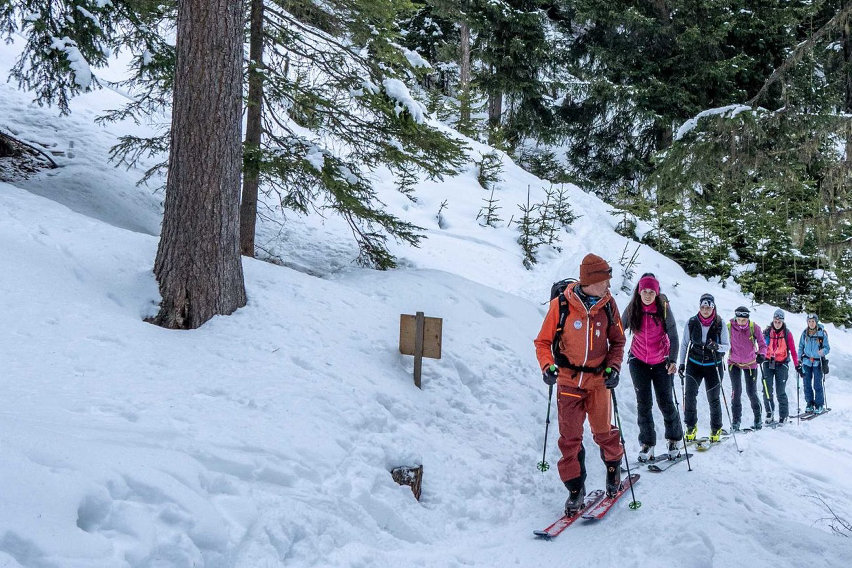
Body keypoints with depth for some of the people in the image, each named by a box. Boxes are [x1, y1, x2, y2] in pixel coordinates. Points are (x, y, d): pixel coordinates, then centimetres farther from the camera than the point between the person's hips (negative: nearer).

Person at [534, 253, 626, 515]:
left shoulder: (608, 304, -4)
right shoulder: (560, 305, -12)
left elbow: (617, 341, 7)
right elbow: (543, 342, -3)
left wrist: (613, 367, -7)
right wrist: (547, 365, -19)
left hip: (598, 379, 1)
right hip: (568, 380, -1)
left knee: (603, 431, 8)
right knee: (570, 437, 2)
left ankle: (614, 466, 37)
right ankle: (575, 488, 16)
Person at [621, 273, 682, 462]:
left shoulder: (664, 308, -12)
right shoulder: (632, 309, -7)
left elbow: (673, 336, -11)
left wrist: (673, 360, -21)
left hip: (661, 361, -1)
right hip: (638, 360, 1)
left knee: (665, 402, 0)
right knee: (643, 403, -1)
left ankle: (673, 439, 20)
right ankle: (647, 443, 9)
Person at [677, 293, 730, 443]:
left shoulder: (720, 324, -5)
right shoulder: (691, 323, -2)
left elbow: (727, 346, -1)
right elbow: (684, 344, 8)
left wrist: (717, 347, -23)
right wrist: (682, 363, 4)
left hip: (713, 365, -1)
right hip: (694, 363, 1)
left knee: (713, 399, 4)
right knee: (690, 395, -12)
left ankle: (716, 429, 22)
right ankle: (691, 427, 2)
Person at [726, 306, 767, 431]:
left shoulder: (754, 327, -14)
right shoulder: (729, 327, -13)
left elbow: (762, 344, -9)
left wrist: (761, 354, -28)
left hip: (750, 364, 0)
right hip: (734, 363, 0)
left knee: (751, 392, 3)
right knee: (736, 390, -8)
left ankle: (758, 418, 23)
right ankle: (736, 420, 2)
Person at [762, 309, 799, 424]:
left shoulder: (787, 333, -2)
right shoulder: (767, 332, 1)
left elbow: (793, 350, 0)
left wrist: (797, 365, -2)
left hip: (782, 364, -1)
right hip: (768, 363, 1)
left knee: (781, 392, 0)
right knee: (767, 390, -6)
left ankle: (783, 415, 11)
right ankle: (769, 412, 8)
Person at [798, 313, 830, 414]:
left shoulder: (822, 333, -5)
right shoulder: (805, 333, 4)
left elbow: (827, 348, -4)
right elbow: (801, 346, 13)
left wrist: (823, 351, -26)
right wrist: (799, 359, 5)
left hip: (818, 362, -3)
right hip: (806, 361, 3)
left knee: (817, 384, -5)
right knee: (806, 384, 3)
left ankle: (819, 405, 6)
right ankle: (809, 404, 15)